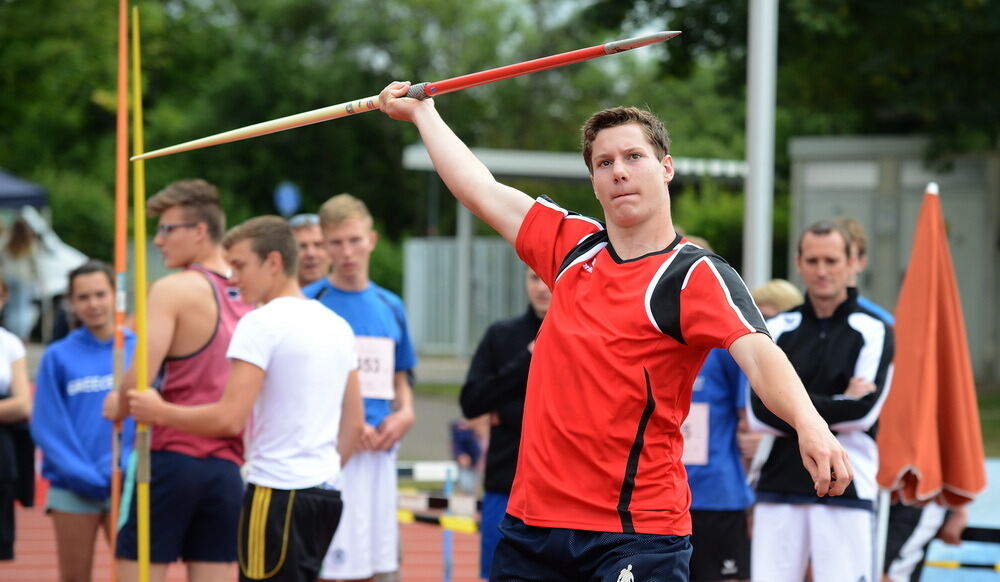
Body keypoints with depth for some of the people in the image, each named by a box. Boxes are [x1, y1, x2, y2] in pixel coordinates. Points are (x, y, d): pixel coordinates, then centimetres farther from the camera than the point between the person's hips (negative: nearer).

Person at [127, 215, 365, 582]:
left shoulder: (261, 323, -12)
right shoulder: (337, 327, 13)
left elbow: (230, 419, -18)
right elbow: (353, 425, 17)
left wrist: (160, 412, -5)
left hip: (278, 495, -8)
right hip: (326, 492, 8)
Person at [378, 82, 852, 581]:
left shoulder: (697, 277, -8)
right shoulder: (573, 246, 11)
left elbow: (758, 354, -25)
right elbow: (481, 190, 24)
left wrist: (808, 423, -45)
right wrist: (421, 112, 35)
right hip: (532, 519, 6)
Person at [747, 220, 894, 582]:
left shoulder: (873, 332, 2)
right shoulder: (778, 331, 9)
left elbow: (864, 412, -10)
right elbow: (760, 412, -3)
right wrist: (836, 407, -9)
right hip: (779, 486, 3)